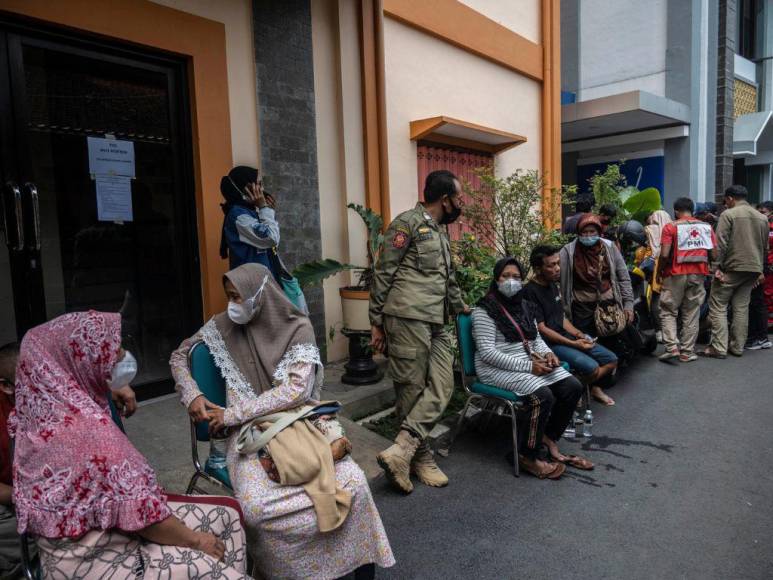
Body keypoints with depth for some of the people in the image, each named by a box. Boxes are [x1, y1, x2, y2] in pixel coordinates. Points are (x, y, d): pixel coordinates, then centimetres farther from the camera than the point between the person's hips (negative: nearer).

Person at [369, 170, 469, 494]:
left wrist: (461, 307, 41)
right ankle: (421, 457, 12)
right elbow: (383, 274, -6)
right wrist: (376, 322, -7)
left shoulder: (441, 232, 24)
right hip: (408, 318, -8)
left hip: (436, 323, 9)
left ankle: (401, 451, -1)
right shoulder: (408, 223, -3)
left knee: (441, 388, -2)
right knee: (412, 390, -1)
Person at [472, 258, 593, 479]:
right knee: (543, 396, -28)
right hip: (497, 368, -8)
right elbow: (487, 352, -18)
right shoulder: (485, 310, -11)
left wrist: (547, 353, -2)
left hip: (531, 362, 8)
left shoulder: (525, 306, 14)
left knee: (573, 387, -7)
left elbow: (536, 338, 23)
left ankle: (548, 439, 9)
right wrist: (528, 366, -21)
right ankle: (527, 457, -9)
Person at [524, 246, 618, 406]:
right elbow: (541, 328, -18)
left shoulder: (554, 285, 11)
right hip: (549, 343, -9)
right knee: (591, 367, -25)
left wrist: (578, 334, 1)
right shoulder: (530, 292, -17)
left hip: (566, 336, 9)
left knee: (611, 359, 3)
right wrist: (573, 344, -17)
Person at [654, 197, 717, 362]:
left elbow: (665, 254, -14)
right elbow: (714, 255, 3)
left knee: (668, 312, 7)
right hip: (698, 274, 3)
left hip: (676, 274, -3)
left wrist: (658, 272, 0)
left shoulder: (670, 227, -5)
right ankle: (687, 351, 12)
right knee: (691, 314, 10)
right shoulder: (706, 227, 7)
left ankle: (671, 347, -6)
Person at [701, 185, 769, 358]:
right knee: (741, 307, 10)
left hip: (732, 268, -6)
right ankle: (737, 347, 14)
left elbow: (720, 243, -14)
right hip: (753, 269, 6)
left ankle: (719, 348, -6)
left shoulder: (728, 214, -5)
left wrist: (718, 267, -13)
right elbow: (765, 247, 17)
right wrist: (761, 270, 22)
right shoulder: (762, 217, 14)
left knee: (718, 306, -2)